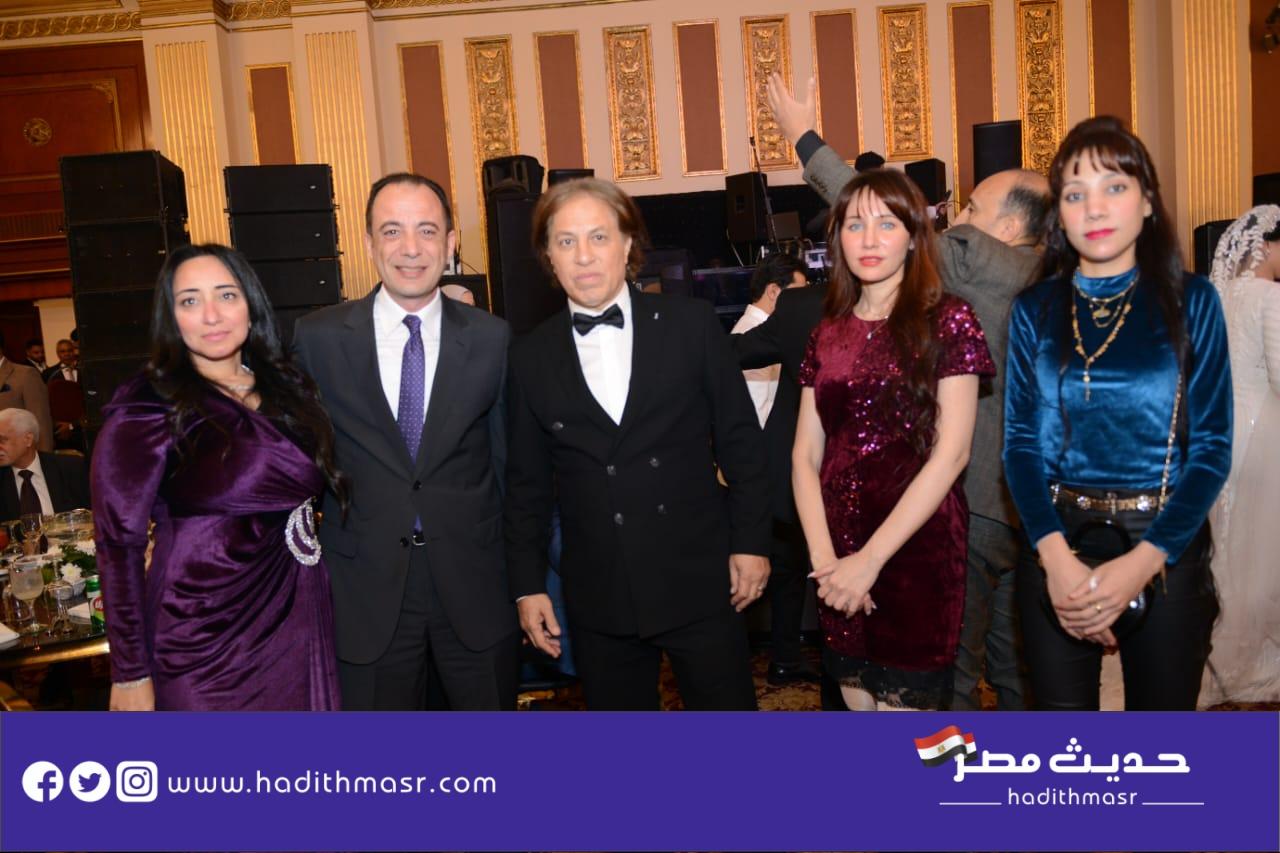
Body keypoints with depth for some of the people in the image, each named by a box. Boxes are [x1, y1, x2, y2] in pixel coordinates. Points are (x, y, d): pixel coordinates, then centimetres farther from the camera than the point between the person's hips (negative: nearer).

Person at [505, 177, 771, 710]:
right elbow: (527, 482, 8)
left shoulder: (691, 324, -2)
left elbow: (740, 440, 1)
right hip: (597, 596, 2)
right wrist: (528, 585, 7)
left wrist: (751, 542, -1)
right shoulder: (531, 357, 3)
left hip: (697, 581, -1)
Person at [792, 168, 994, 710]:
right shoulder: (829, 334, 9)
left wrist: (872, 558, -15)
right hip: (840, 553, 4)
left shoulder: (947, 320, -4)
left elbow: (951, 452, -11)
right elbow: (805, 454, 5)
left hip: (918, 549, -4)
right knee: (857, 696, 13)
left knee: (904, 698, 2)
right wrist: (823, 556, -9)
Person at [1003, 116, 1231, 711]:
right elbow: (1020, 440, -3)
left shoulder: (1191, 302, -1)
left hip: (1164, 549, 0)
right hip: (1055, 545, 1)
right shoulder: (1035, 310, 2)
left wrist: (1142, 562, -17)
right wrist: (1055, 555, -18)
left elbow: (1212, 447, -5)